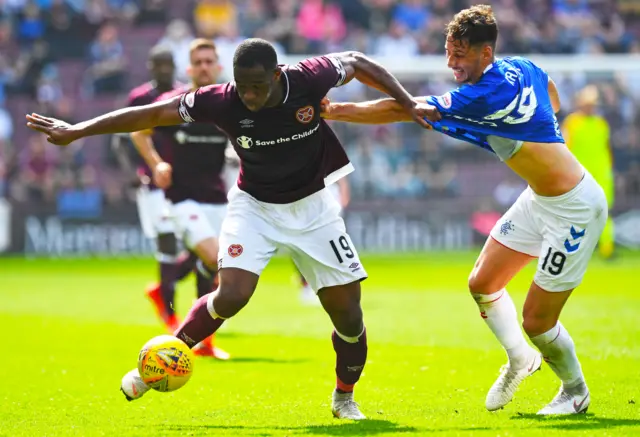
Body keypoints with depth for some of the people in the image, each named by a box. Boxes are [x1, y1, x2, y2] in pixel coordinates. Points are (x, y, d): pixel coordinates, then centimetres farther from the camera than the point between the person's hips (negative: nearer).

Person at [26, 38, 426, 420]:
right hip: (255, 206, -1)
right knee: (231, 296, -25)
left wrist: (408, 102, -7)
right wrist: (76, 131, -15)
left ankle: (345, 398, 27)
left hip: (311, 207, 1)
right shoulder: (221, 102, -24)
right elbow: (152, 115, -16)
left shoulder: (311, 79, -23)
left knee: (348, 313, -1)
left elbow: (357, 62, -2)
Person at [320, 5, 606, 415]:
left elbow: (402, 110, -27)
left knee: (536, 321, -1)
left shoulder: (482, 96, -28)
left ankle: (576, 392, 26)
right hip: (539, 200, 10)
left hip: (574, 210, -10)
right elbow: (554, 103, 21)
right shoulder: (523, 68, -2)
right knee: (482, 284, 12)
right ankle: (520, 359, 35)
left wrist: (335, 111, -22)